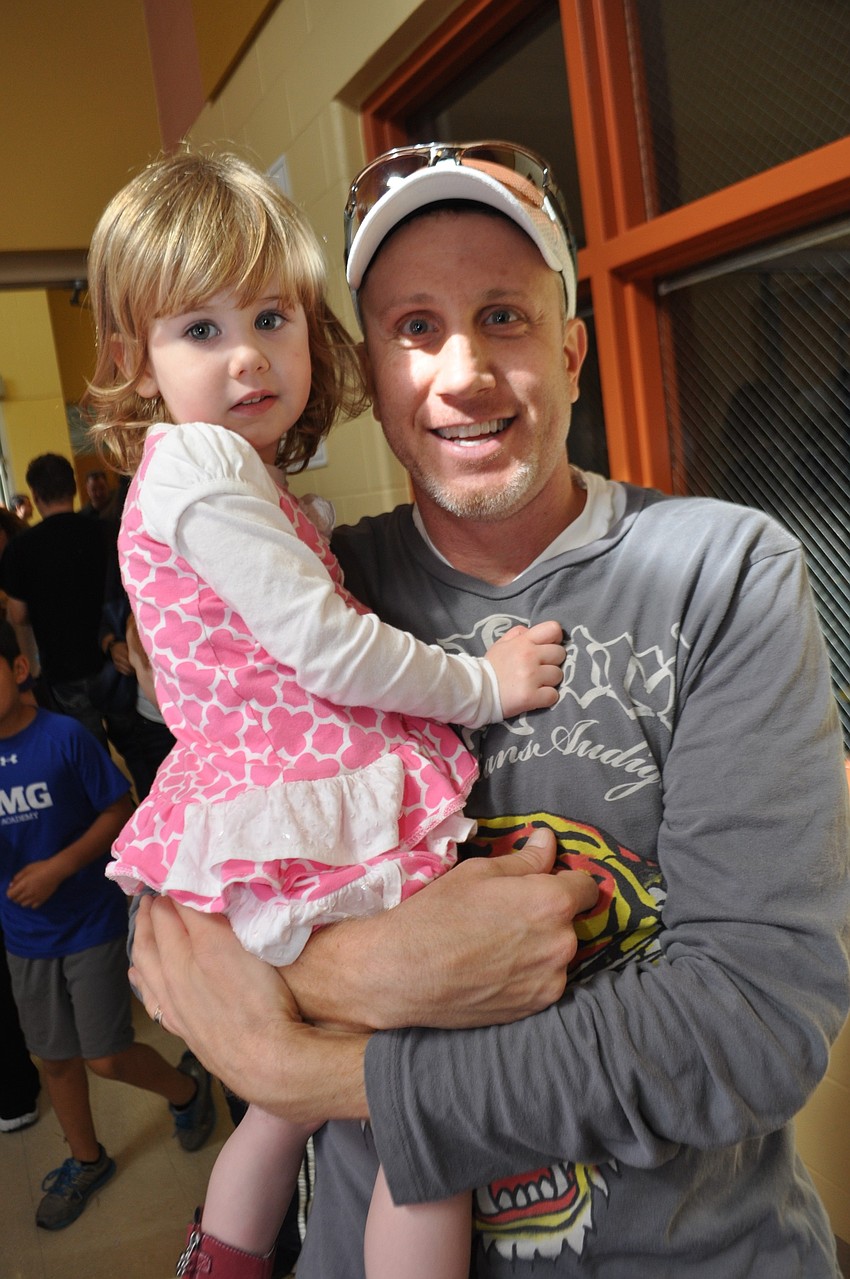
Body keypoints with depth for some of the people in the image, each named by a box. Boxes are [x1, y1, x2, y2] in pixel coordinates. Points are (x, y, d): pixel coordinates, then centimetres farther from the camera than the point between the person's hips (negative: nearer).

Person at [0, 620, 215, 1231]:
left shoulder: (64, 737, -18)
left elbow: (121, 811, -12)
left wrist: (57, 867, -20)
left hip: (90, 923, -4)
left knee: (106, 1057, 1)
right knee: (57, 1058, 17)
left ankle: (188, 1085, 31)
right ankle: (87, 1160, 40)